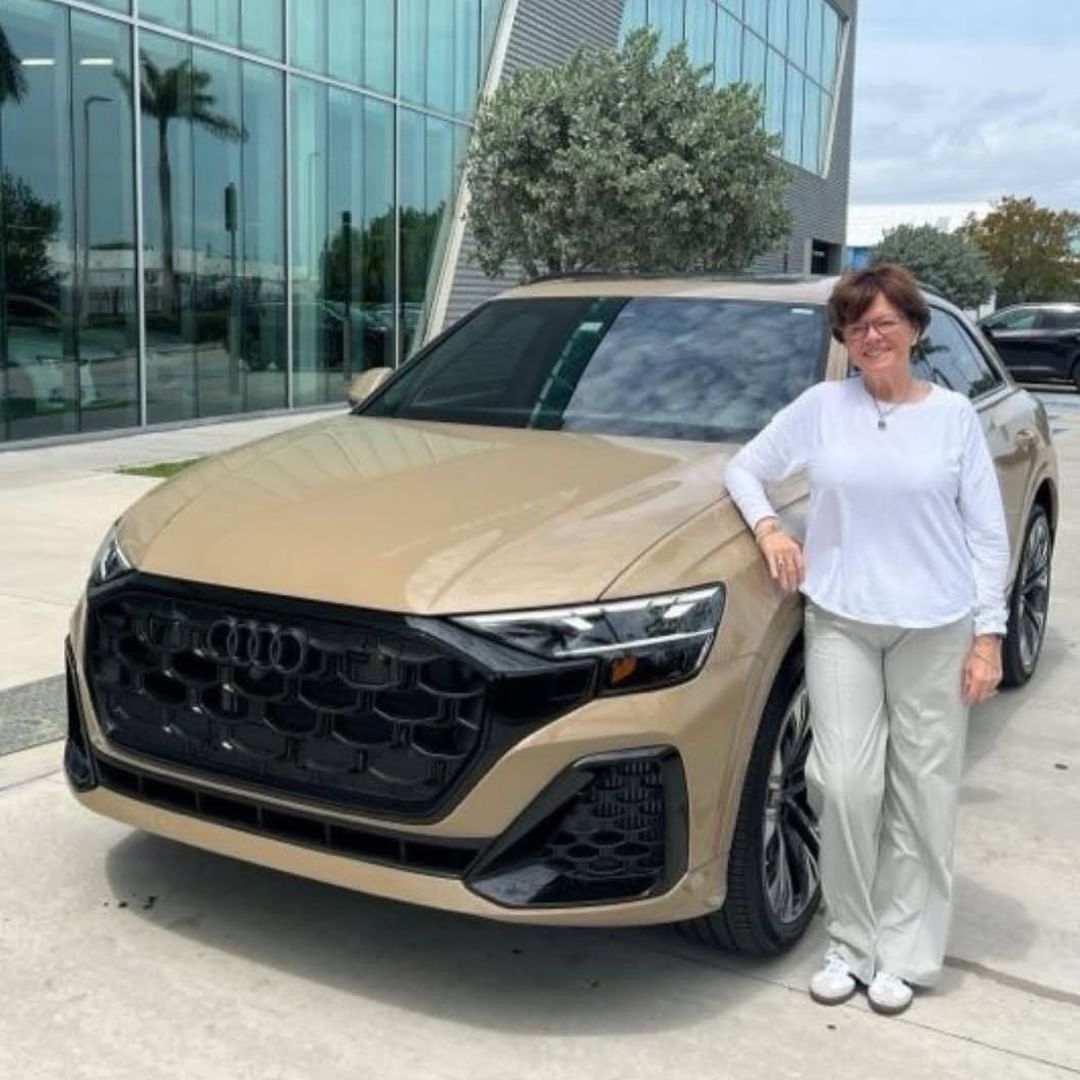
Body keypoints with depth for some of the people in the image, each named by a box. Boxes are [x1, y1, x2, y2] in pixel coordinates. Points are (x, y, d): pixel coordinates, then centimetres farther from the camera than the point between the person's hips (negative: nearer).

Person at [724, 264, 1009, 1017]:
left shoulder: (954, 415, 2)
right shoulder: (822, 408, 3)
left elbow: (988, 533, 2)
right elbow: (744, 468, 11)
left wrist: (989, 632, -3)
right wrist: (767, 526, -8)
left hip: (935, 627, 0)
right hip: (841, 622, 1)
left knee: (923, 795, 4)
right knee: (847, 784, -3)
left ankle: (905, 954, 18)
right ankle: (852, 942, 16)